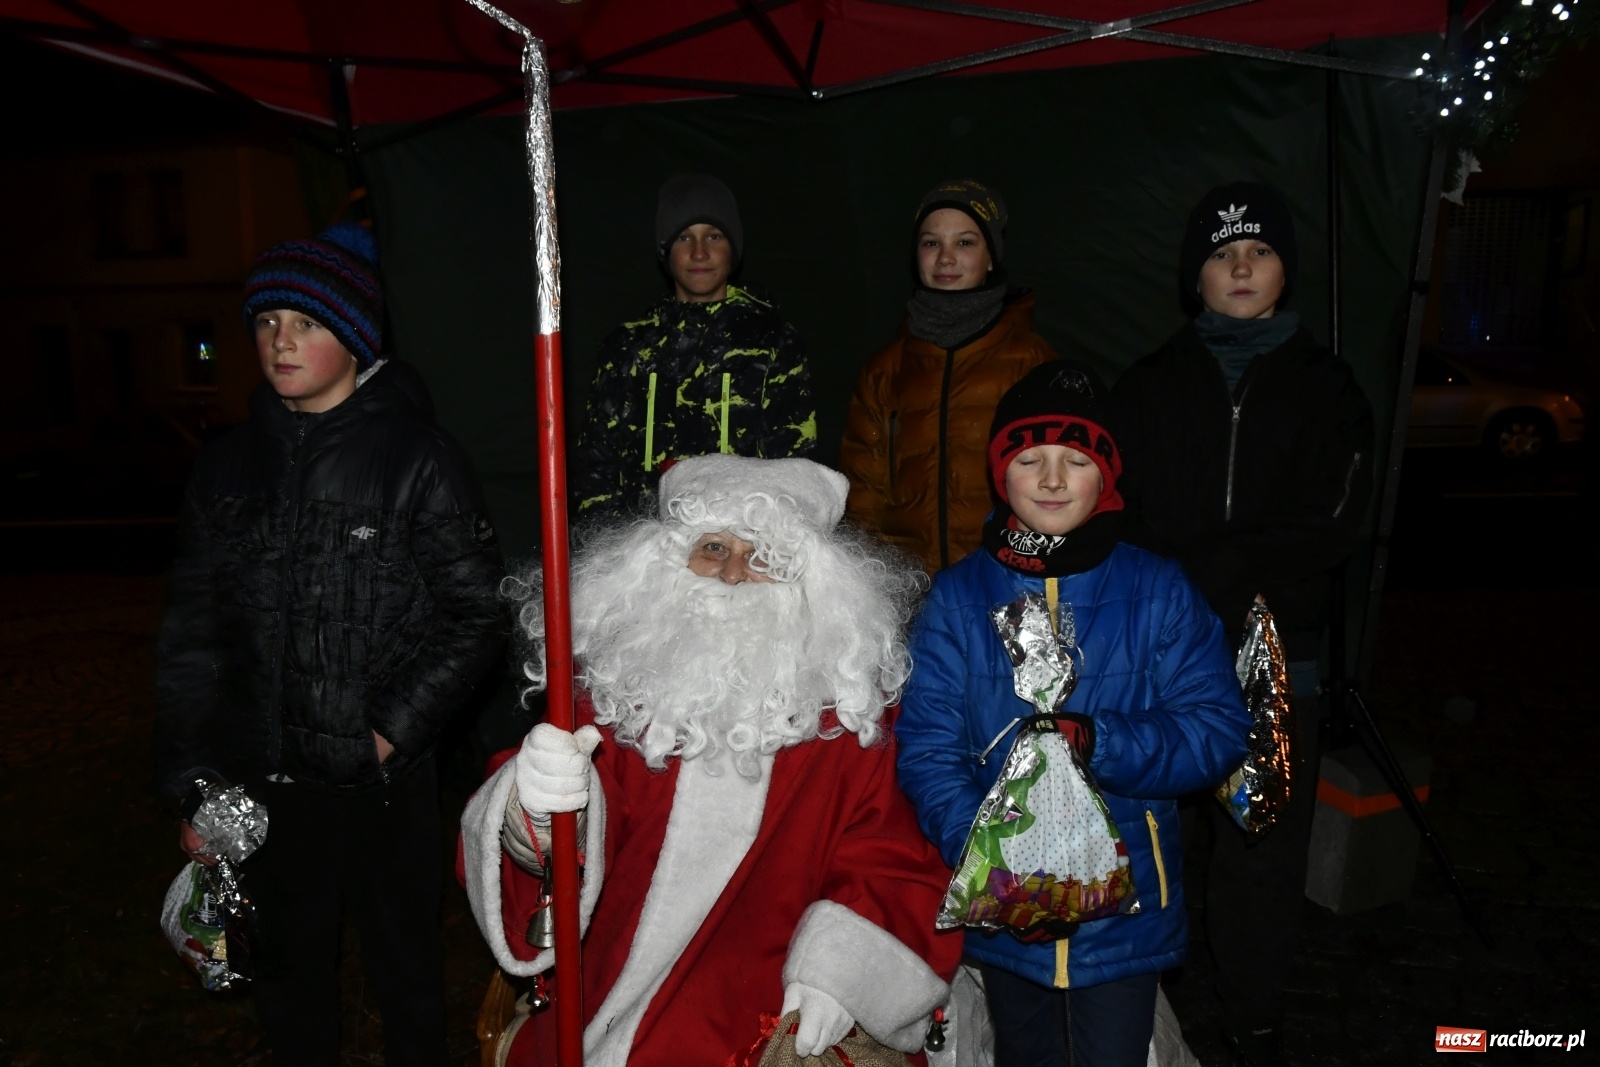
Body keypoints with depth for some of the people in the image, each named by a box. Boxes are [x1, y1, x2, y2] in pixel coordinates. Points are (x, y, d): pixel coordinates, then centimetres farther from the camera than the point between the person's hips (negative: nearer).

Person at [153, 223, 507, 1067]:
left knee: (404, 967, 15)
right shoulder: (228, 468, 5)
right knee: (289, 971, 19)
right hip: (263, 779, 4)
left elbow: (474, 615, -9)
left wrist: (395, 728, -15)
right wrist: (193, 780, 5)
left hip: (385, 780, -3)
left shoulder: (418, 460, -8)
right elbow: (191, 632, 8)